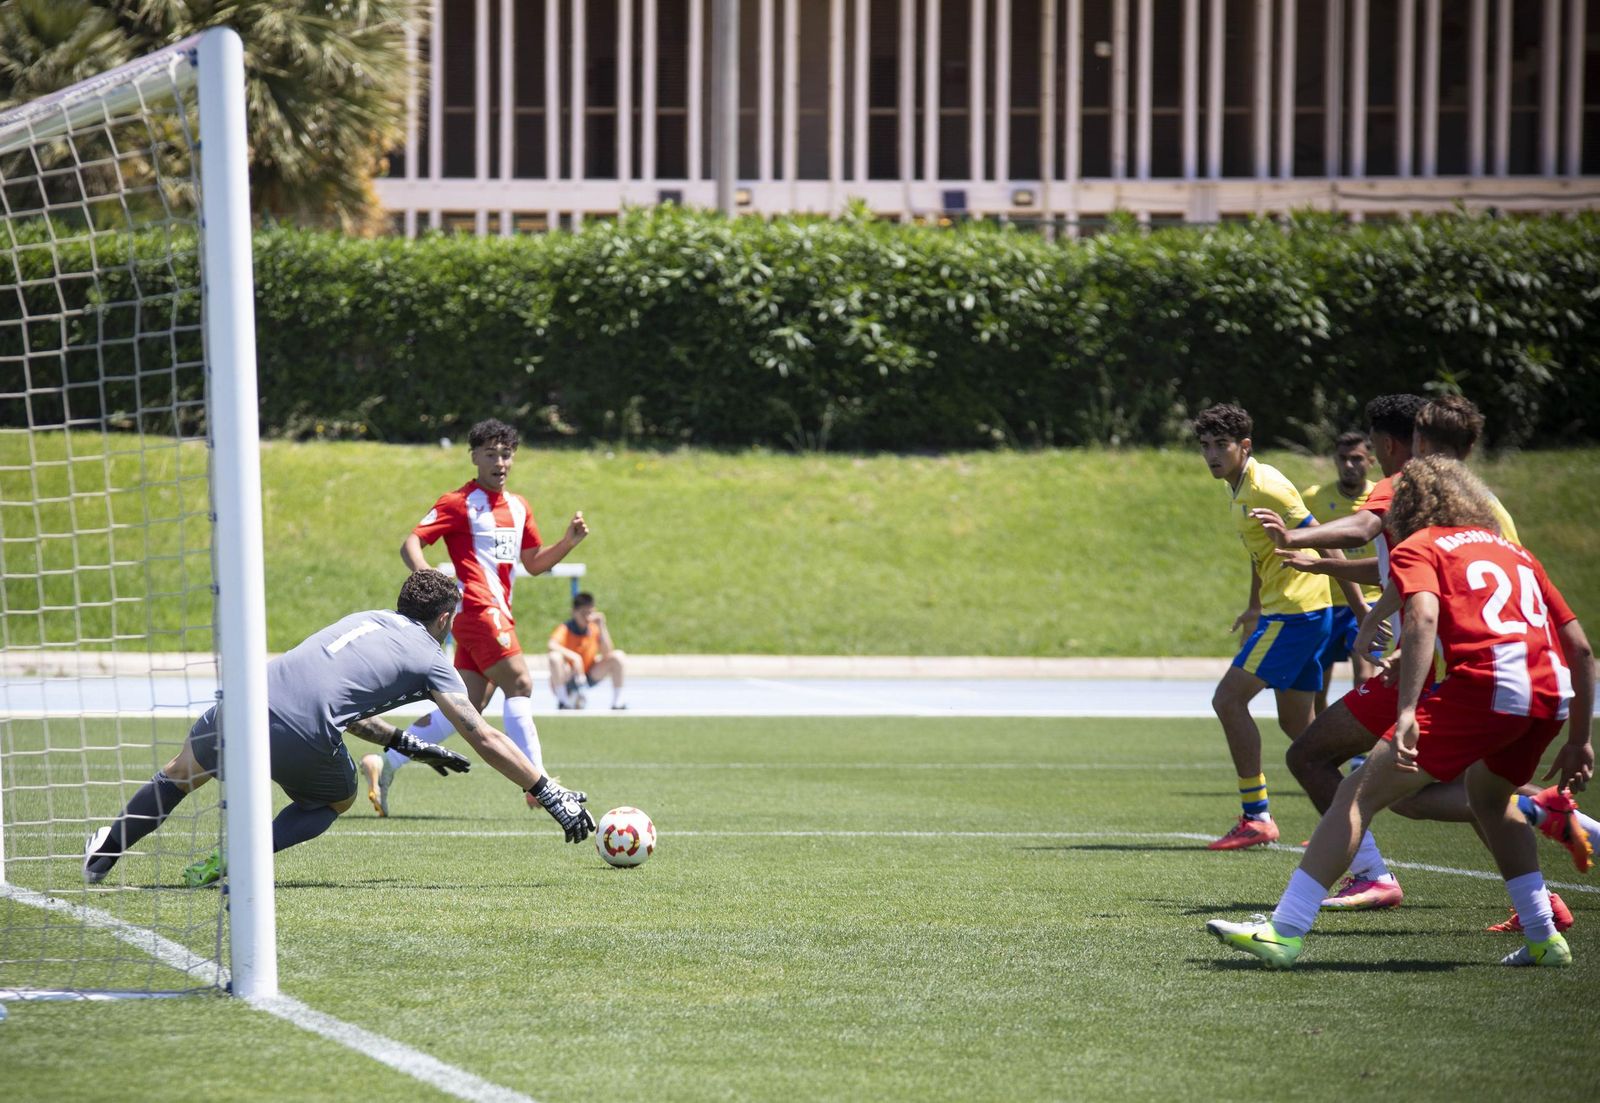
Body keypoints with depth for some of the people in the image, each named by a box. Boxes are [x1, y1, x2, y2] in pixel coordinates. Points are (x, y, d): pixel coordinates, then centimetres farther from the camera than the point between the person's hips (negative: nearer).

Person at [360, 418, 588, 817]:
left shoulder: (518, 506, 18)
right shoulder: (458, 503, -4)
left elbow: (534, 563, 24)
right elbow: (410, 545, -10)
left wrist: (569, 541, 6)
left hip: (498, 613, 8)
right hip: (479, 608, -8)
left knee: (467, 706, 4)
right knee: (519, 684, -14)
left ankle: (384, 765, 8)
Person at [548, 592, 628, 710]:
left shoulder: (595, 628, -3)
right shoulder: (565, 629, -16)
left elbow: (607, 653, -14)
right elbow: (552, 646, -36)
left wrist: (601, 626, -18)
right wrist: (574, 656, -44)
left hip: (589, 677, 4)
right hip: (567, 679, -4)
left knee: (618, 656, -12)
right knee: (555, 657, -36)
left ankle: (617, 702, -7)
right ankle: (562, 702, -22)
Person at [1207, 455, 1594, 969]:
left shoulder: (1417, 548, 12)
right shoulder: (1514, 550, 30)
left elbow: (1423, 617, -11)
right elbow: (1580, 646, 26)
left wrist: (1407, 711, -20)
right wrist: (1578, 740, 31)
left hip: (1484, 683, -7)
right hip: (1551, 692, 7)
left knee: (1360, 792, -3)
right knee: (1489, 797, 35)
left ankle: (1284, 932, -10)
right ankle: (1543, 938, 32)